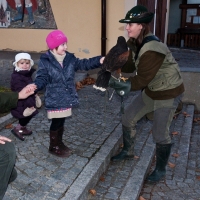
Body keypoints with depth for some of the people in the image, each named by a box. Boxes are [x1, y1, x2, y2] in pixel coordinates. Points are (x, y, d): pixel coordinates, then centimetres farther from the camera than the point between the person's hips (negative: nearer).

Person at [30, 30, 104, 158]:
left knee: (61, 122, 19)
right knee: (56, 123, 4)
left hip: (67, 98, 6)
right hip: (54, 100, -6)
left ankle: (59, 143, 38)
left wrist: (99, 60, -6)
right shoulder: (45, 61, -13)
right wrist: (35, 86, -40)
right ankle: (54, 147, 25)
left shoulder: (70, 58, 4)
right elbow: (42, 78, -18)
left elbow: (83, 64, 6)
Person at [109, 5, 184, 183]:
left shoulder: (153, 49, -32)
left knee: (160, 134, 0)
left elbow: (143, 79, -33)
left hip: (168, 94, -9)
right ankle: (128, 151, 36)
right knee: (128, 117, 12)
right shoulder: (136, 43, -4)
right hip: (151, 91, 9)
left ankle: (160, 170, 23)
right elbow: (131, 66, 0)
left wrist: (123, 84, -43)